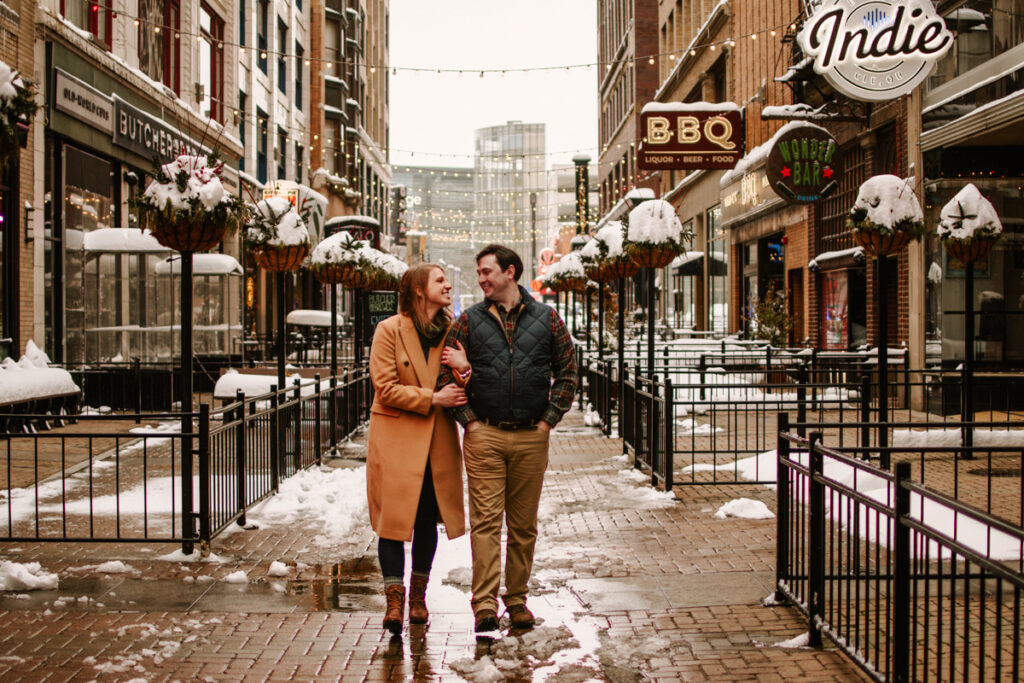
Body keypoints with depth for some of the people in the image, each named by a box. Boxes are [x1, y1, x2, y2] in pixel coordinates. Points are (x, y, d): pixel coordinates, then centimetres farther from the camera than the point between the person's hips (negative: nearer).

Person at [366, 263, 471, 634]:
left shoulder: (452, 331, 7)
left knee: (428, 519, 9)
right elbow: (385, 388, -10)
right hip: (396, 436, -4)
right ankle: (394, 597, 2)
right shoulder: (389, 330, -6)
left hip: (438, 438, 4)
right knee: (393, 516, -4)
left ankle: (418, 594, 23)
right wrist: (432, 398, -16)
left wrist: (464, 369, -14)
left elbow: (466, 385, 10)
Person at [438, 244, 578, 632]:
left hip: (531, 438, 1)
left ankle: (517, 600, 19)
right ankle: (485, 605, -6)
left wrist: (549, 419, 1)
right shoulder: (469, 321, 5)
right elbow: (446, 374, 4)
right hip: (484, 436, -1)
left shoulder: (546, 319, 6)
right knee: (485, 520, -7)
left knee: (524, 524, 8)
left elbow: (567, 372, 8)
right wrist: (469, 421, -4)